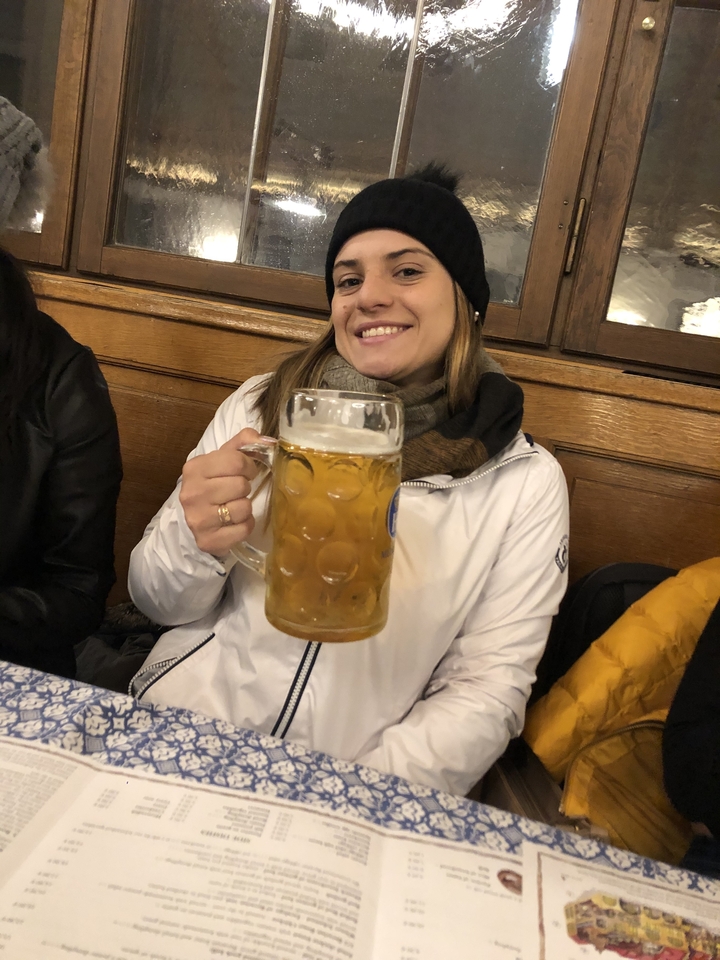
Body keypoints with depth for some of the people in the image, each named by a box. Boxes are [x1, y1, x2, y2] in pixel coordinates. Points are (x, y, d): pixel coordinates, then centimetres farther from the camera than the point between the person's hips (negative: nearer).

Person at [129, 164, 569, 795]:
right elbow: (158, 602, 5)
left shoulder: (527, 482, -5)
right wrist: (195, 546, -17)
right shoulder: (259, 410, 0)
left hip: (351, 784, 0)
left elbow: (488, 689, -5)